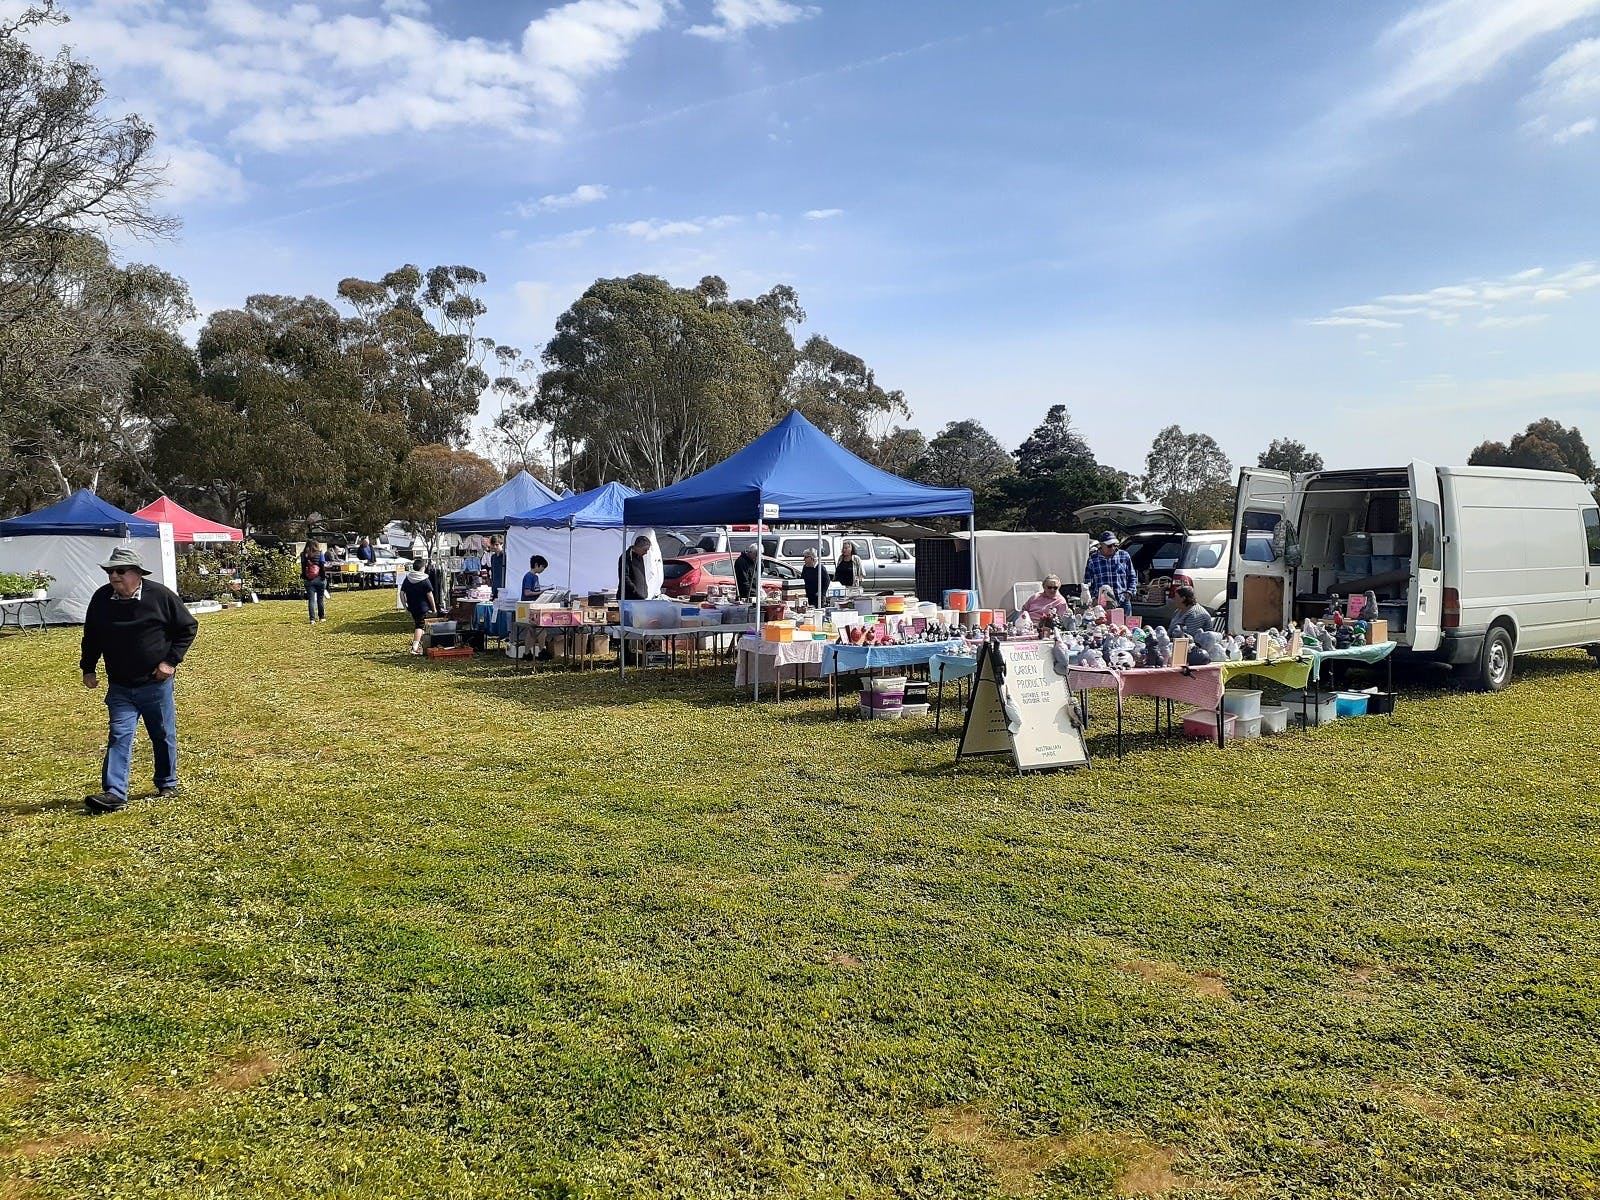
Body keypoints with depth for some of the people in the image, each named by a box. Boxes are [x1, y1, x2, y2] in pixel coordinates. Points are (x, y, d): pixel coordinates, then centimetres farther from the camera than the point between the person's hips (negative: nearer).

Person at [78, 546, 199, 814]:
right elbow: (91, 637, 14)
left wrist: (171, 661, -9)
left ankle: (167, 784, 27)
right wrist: (87, 668, 8)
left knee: (163, 736, 10)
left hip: (156, 684, -2)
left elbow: (188, 627, -2)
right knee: (119, 736, -4)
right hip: (119, 688, 2)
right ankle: (114, 793, -7)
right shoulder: (101, 599, 0)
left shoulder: (160, 596, -11)